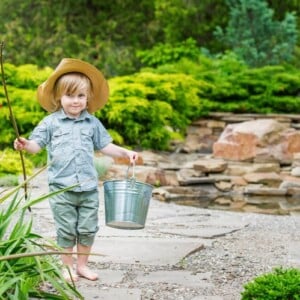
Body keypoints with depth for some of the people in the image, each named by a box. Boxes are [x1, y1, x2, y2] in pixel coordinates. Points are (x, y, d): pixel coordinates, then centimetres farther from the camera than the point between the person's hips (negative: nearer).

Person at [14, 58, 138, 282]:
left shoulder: (92, 123, 8)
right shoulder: (51, 122, 0)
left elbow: (104, 145, 15)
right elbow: (37, 144, -5)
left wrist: (126, 152, 7)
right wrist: (25, 144, -26)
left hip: (89, 187, 3)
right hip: (61, 187, -3)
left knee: (88, 229, 9)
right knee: (66, 229, 5)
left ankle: (82, 264, 25)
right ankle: (68, 266, 19)